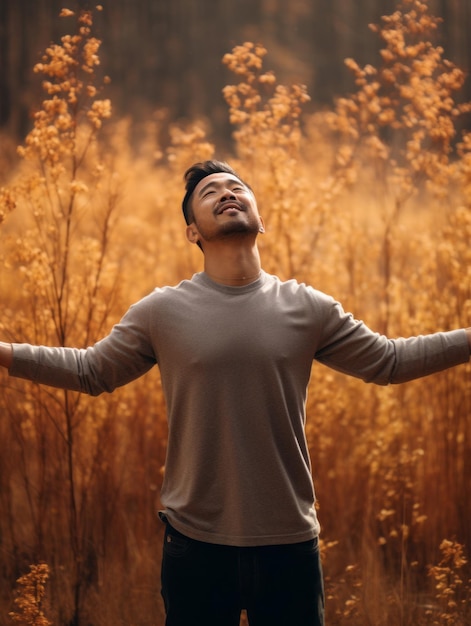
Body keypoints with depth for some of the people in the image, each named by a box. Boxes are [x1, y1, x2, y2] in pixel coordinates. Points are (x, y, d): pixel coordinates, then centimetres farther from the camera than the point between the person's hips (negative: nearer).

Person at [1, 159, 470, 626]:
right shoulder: (162, 311, 0)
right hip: (196, 545, -1)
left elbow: (386, 361, 11)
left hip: (290, 543, 1)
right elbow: (91, 370, 9)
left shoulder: (308, 308, 3)